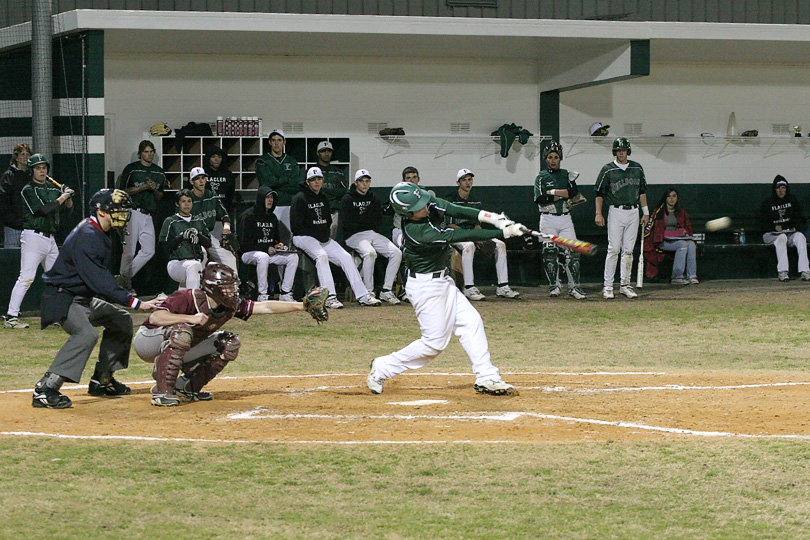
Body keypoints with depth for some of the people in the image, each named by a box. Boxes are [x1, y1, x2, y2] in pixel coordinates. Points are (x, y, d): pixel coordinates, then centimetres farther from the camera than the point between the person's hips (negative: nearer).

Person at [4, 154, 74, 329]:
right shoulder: (28, 190, -7)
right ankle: (11, 317, -18)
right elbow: (44, 209, -18)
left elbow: (68, 209, 18)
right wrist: (62, 197, -9)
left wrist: (68, 197, -2)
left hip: (50, 238, 8)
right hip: (33, 236, -8)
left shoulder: (53, 188, 15)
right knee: (27, 277, -15)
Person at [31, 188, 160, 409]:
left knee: (121, 320, 17)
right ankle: (44, 390, -36)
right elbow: (97, 280, -30)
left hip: (85, 299, 11)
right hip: (63, 299, -11)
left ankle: (102, 380, 22)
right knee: (86, 333, -32)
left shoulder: (101, 234, 9)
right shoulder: (86, 236, -23)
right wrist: (134, 302, -33)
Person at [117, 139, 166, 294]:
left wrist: (154, 189, -2)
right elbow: (123, 191, -4)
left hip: (148, 216, 6)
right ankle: (125, 282, 4)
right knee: (129, 251, -6)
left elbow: (160, 196, 20)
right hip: (133, 212, -6)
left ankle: (125, 277, 9)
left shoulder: (159, 172, 16)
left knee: (149, 251, -3)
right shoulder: (131, 169, 0)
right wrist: (143, 187, -11)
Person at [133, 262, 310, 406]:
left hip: (180, 351, 7)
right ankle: (162, 391, -33)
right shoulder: (188, 298, -30)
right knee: (181, 330, -38)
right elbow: (155, 317, -40)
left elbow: (265, 307, -10)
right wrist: (190, 318, -46)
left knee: (229, 343, 0)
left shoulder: (230, 306, -10)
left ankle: (186, 386, 6)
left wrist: (300, 306, -16)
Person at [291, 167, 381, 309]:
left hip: (324, 239, 8)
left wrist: (326, 235, 6)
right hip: (304, 238, -8)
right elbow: (296, 226, -12)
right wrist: (317, 234, -12)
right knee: (321, 255, -34)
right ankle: (329, 297, -40)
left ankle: (362, 296, -8)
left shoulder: (324, 199, 17)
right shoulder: (300, 199, -8)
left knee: (346, 257, -7)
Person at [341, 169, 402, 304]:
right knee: (370, 253, -36)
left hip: (374, 233, 6)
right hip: (355, 236, -6)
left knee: (396, 253, -16)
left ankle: (386, 291, -12)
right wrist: (368, 220, -3)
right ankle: (369, 292, -27)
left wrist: (361, 218, -5)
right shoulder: (348, 199, 1)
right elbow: (347, 223, -12)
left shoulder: (373, 199, 17)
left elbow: (379, 221, 6)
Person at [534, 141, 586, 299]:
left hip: (565, 219, 2)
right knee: (550, 252, -3)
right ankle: (554, 285, 7)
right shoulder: (541, 177, 3)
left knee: (572, 252, -5)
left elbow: (574, 192, -6)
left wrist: (552, 193, -10)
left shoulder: (567, 175, 12)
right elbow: (540, 199, -12)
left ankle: (574, 286, -2)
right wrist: (563, 195, -10)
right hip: (548, 219, -2)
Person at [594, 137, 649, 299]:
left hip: (633, 212, 4)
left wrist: (645, 212, 13)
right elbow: (599, 193, 0)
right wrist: (598, 213, -8)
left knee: (628, 251, 5)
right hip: (616, 212, -4)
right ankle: (608, 287, -4)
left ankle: (625, 285, 10)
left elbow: (642, 191, 17)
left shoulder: (637, 168, 10)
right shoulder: (608, 170, -2)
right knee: (613, 250, -7)